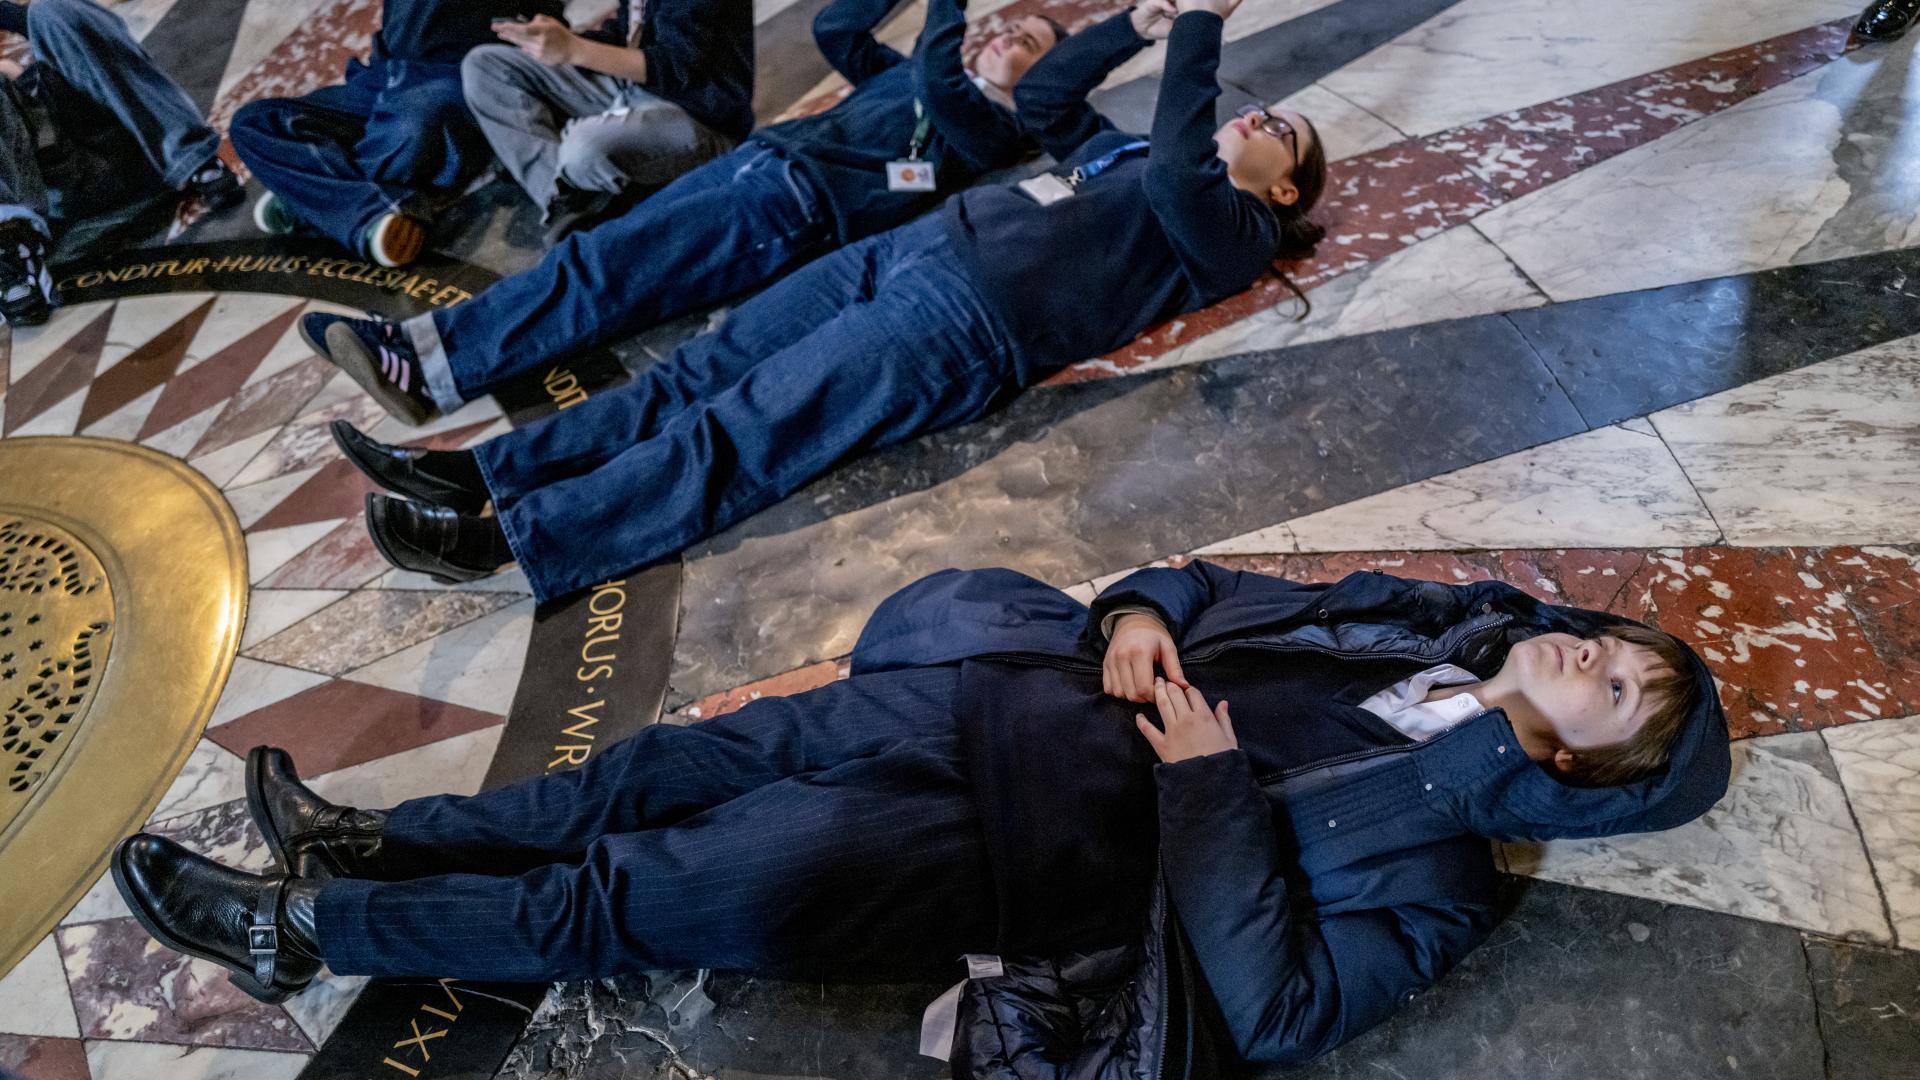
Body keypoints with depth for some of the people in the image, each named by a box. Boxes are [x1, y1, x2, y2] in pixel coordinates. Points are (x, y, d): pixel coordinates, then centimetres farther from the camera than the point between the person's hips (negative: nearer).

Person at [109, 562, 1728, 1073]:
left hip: (1037, 850, -6)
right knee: (718, 753, 0)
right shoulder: (1438, 620, 13)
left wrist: (1207, 772, -19)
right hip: (1030, 689, 6)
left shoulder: (1438, 878, -5)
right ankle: (381, 836, 18)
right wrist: (1134, 615, -6)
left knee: (639, 896, -7)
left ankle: (304, 928, 11)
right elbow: (1229, 590, 15)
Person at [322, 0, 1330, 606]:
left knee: (734, 431, -17)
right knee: (698, 371, -4)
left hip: (965, 318, -8)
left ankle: (497, 539, -19)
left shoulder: (1231, 229, 7)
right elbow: (1043, 90, 34)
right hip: (907, 247, 8)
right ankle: (471, 470, -4)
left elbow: (1181, 169, -12)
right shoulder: (1123, 149, 31)